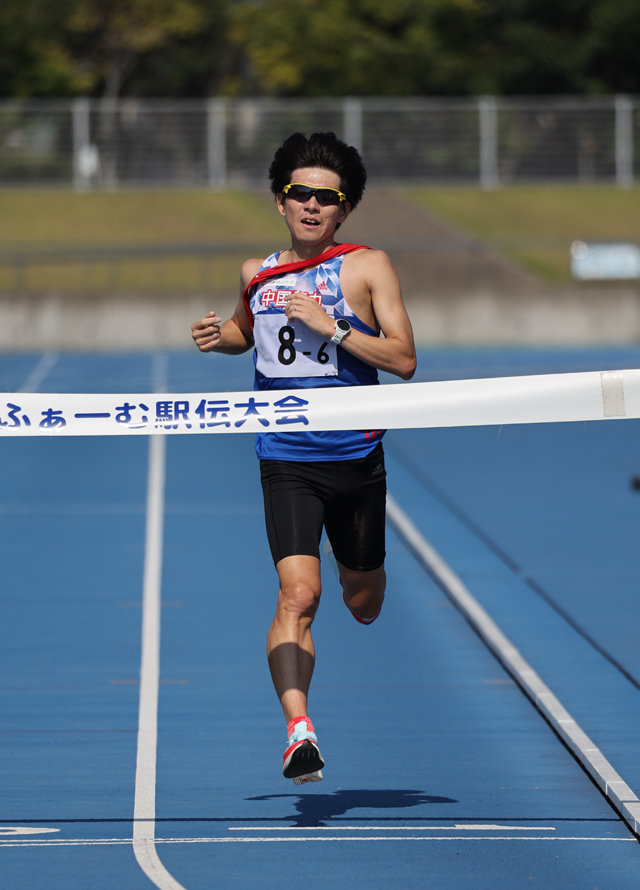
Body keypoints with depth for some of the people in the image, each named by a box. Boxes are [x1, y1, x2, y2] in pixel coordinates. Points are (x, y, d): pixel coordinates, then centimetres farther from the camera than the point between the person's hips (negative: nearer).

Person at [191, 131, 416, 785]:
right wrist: (218, 336, 6)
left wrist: (332, 325, -18)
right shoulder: (257, 273, 7)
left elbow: (405, 360, -9)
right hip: (285, 461, 0)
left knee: (363, 607, 17)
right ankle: (297, 727, -27)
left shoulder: (368, 266, -2)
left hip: (356, 458, 0)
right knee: (298, 594, -21)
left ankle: (359, 574, 54)